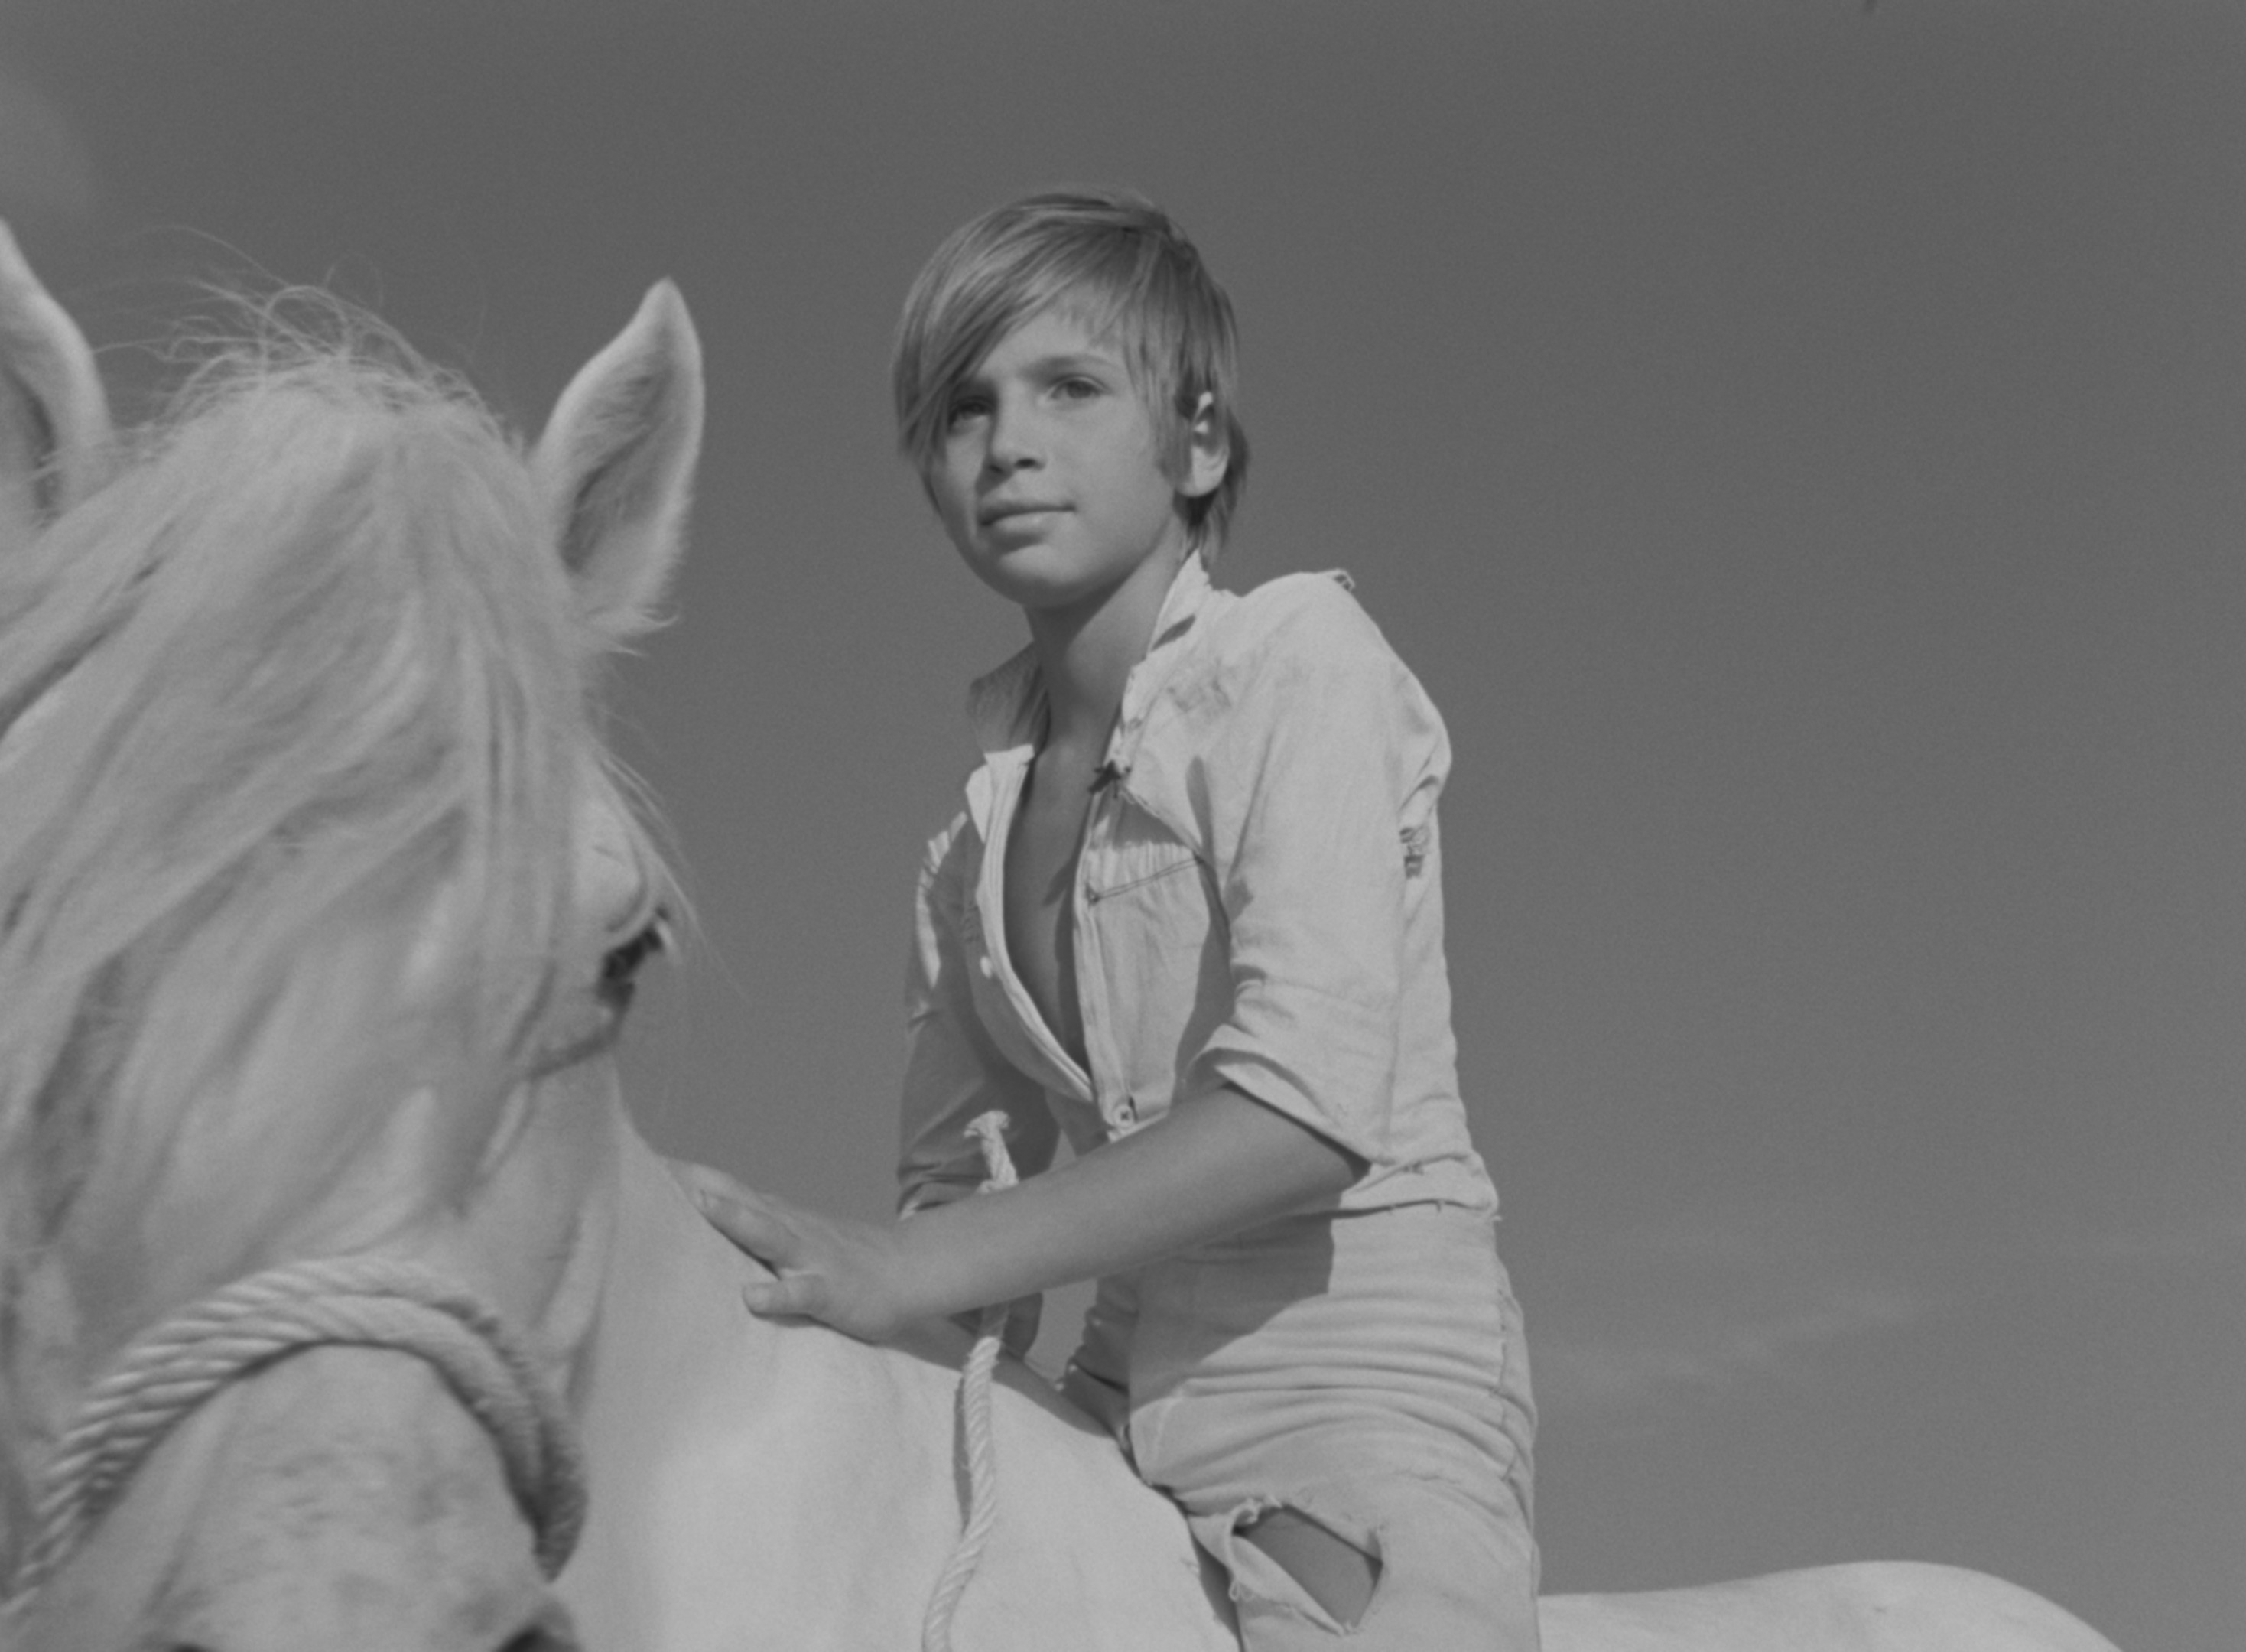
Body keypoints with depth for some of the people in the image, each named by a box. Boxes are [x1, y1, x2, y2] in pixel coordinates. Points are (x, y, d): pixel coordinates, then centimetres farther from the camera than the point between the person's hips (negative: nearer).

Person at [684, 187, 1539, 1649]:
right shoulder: (976, 787, 11)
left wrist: (913, 1269, -24)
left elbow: (1312, 1108, -20)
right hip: (1124, 1397, 6)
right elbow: (958, 1167, 13)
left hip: (1367, 1376, -6)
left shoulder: (1301, 662, -7)